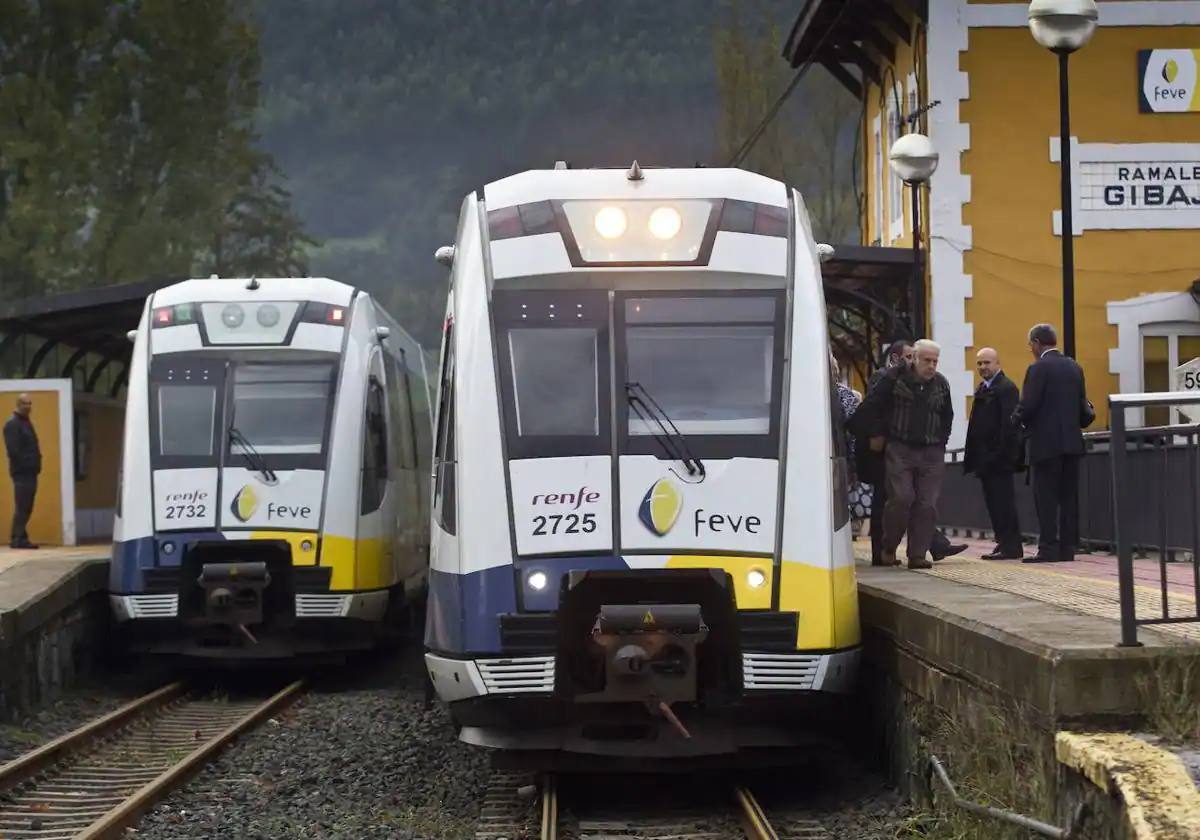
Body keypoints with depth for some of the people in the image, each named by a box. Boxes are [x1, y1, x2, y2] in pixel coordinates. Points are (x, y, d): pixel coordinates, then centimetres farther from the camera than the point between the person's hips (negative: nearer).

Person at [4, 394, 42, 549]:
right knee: (21, 507, -9)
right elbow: (13, 450, -18)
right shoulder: (13, 424, -10)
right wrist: (22, 465, -17)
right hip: (22, 472, -9)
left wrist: (35, 465, 11)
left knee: (26, 507, 10)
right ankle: (18, 539, -7)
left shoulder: (26, 423, 19)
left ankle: (20, 538, 15)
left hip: (30, 472, 9)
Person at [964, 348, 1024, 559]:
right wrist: (973, 456, 14)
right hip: (985, 458, 9)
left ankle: (1011, 547, -5)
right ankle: (1004, 543, 15)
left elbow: (1009, 424, -17)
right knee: (993, 502, 10)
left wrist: (1002, 454, -22)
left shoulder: (1006, 388, -9)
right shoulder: (983, 389, 19)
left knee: (1003, 500, -7)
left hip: (998, 458, -9)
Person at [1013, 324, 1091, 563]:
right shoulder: (1075, 367, 10)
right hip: (1071, 441, 6)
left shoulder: (1038, 368, -10)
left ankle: (1048, 548, -7)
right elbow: (1083, 406, 10)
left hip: (1046, 442, -6)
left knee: (1046, 497, -4)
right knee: (1069, 496, 8)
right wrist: (1087, 417, 31)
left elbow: (1028, 405, -15)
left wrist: (1017, 418, 5)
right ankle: (1067, 547, 8)